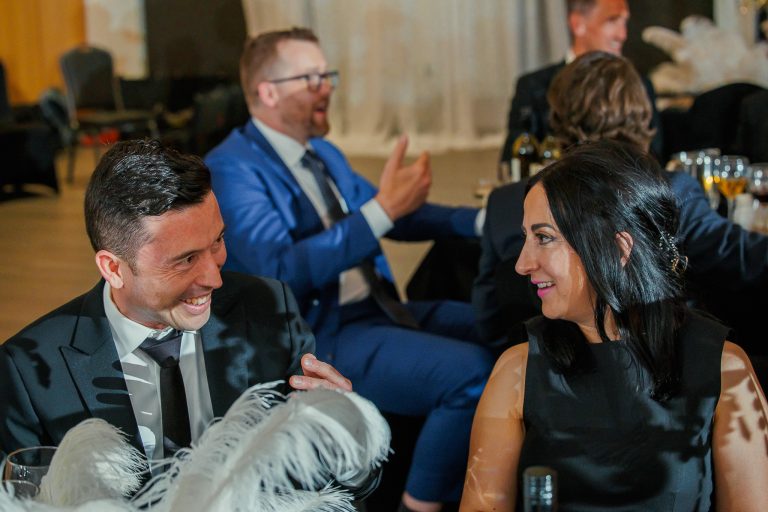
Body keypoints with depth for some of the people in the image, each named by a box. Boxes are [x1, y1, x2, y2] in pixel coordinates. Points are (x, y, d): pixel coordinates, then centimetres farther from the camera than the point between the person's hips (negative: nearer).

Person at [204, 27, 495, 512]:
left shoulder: (324, 154, 15)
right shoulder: (232, 167, -13)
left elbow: (390, 214, 22)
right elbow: (280, 271, -25)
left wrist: (483, 220, 7)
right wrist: (382, 209, -29)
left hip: (377, 309, 9)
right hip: (314, 338, -9)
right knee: (472, 371, -25)